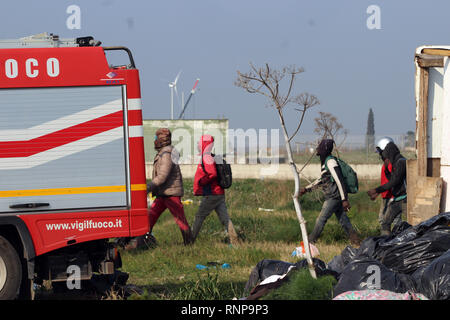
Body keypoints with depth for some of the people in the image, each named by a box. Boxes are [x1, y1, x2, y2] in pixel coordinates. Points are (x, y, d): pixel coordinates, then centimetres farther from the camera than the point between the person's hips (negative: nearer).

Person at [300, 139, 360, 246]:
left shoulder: (330, 162, -17)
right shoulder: (325, 161, 15)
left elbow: (339, 180, -22)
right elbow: (321, 180, 27)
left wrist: (344, 199, -25)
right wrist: (307, 189, 26)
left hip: (334, 197, -10)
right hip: (334, 197, 10)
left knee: (321, 219, -2)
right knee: (343, 220, 10)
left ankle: (310, 241, 6)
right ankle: (355, 240, 11)